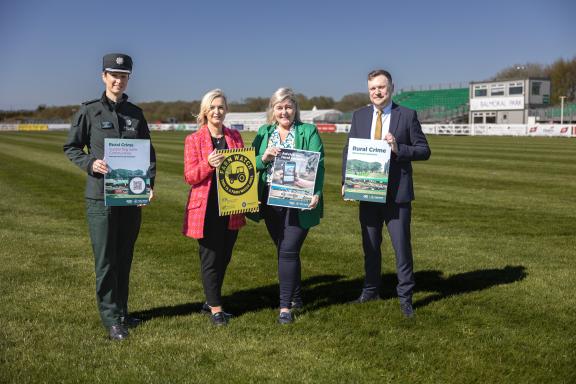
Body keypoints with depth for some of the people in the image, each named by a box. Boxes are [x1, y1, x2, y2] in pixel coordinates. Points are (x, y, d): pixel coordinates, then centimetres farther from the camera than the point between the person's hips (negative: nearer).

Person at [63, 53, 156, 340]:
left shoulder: (135, 113, 10)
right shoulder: (89, 111, 0)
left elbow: (148, 152, 14)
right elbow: (71, 147, 5)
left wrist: (149, 182, -1)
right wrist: (90, 163, -14)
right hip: (100, 196, -3)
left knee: (124, 258, 12)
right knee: (105, 260, 0)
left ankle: (122, 311, 25)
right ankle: (111, 318, 10)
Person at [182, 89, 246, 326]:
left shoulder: (235, 137, 10)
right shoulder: (194, 140, -2)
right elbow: (189, 176, -6)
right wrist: (208, 164, -24)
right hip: (206, 208, -4)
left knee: (224, 257, 12)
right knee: (210, 258, 0)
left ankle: (211, 301, 28)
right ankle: (215, 308, 12)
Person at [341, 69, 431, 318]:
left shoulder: (407, 115, -2)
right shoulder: (359, 116, 7)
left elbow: (424, 151, -3)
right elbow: (349, 150, 9)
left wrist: (398, 148, -21)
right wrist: (346, 181, -4)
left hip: (397, 194, -3)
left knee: (402, 246, 1)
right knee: (370, 246, 15)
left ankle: (405, 297, 14)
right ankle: (371, 290, 32)